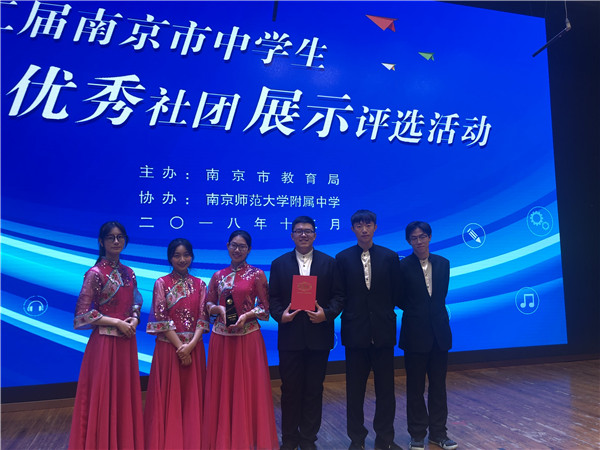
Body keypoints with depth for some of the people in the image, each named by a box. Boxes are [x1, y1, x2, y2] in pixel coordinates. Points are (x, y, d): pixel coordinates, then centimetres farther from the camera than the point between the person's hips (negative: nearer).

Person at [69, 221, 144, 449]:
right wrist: (117, 323, -14)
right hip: (105, 341, -6)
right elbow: (82, 314, -12)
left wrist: (135, 318, -3)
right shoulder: (96, 273, -11)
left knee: (126, 393, 14)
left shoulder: (128, 273, 7)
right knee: (104, 395, 3)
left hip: (127, 341, 6)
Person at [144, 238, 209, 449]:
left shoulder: (199, 284, 5)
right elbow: (161, 319, -7)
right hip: (169, 347, -2)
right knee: (168, 396, 5)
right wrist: (179, 347, -12)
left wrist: (190, 345, -13)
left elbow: (203, 318, 1)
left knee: (192, 396, 9)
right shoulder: (161, 283, -3)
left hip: (194, 348, 2)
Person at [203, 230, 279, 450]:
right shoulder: (218, 276, 7)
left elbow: (265, 307, -1)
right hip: (221, 337, 3)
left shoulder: (257, 274, -2)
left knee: (248, 386, 5)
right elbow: (208, 304, 11)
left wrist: (246, 316, -16)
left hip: (248, 337, -3)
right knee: (221, 387, 10)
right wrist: (219, 308, -9)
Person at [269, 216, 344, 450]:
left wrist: (327, 314, -15)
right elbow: (273, 297, 4)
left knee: (314, 391, 10)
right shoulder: (279, 264, 5)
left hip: (319, 336, 0)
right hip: (290, 336, 0)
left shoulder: (329, 263, 4)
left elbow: (338, 296, 1)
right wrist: (280, 314, -14)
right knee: (290, 390, 10)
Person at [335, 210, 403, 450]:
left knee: (385, 388, 9)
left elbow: (396, 293, 5)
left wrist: (385, 313, 1)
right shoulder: (343, 258, 1)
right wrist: (349, 315, -3)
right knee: (355, 389, 10)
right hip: (355, 331, 0)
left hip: (383, 331, 1)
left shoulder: (390, 257, 3)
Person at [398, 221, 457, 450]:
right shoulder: (403, 266, -7)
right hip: (415, 334, -3)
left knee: (438, 386, 13)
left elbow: (442, 294, 8)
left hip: (439, 331, 4)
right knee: (415, 387, 8)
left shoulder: (443, 263, 5)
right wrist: (416, 312, 1)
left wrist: (425, 310, 2)